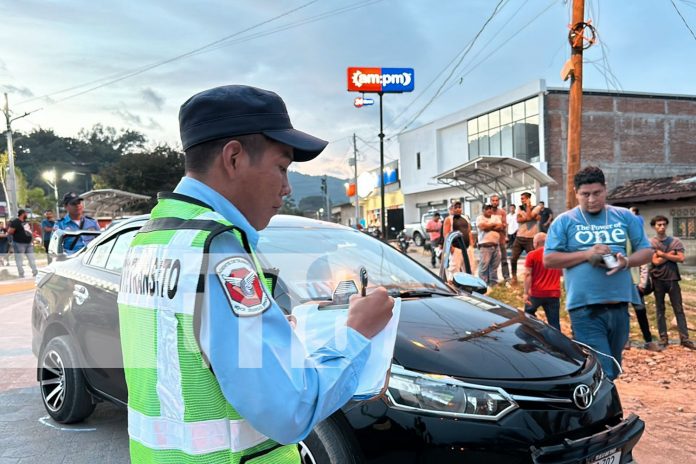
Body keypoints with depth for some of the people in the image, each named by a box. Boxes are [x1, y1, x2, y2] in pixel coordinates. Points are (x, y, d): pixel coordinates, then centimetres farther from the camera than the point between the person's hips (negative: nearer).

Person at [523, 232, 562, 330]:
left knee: (528, 314, 21)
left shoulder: (532, 255, -5)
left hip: (536, 293, -3)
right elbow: (562, 273, 18)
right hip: (554, 293, 3)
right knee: (554, 323, 3)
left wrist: (526, 292, -10)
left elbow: (527, 274, -11)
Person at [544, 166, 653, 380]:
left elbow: (646, 251, 13)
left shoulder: (625, 217, 12)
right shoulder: (564, 221, 2)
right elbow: (548, 259, -3)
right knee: (601, 372, -10)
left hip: (619, 304, 4)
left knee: (613, 370, 16)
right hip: (585, 308, -4)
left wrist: (626, 262, -9)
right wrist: (586, 254, -14)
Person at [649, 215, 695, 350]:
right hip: (658, 280, -1)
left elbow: (681, 258, -7)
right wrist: (671, 254, -7)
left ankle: (684, 338, 5)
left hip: (672, 279, 1)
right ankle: (663, 338, 11)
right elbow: (656, 261, -11)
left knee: (679, 309, 3)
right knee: (660, 310, 5)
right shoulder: (651, 243, -1)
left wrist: (663, 254, -9)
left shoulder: (675, 241, 5)